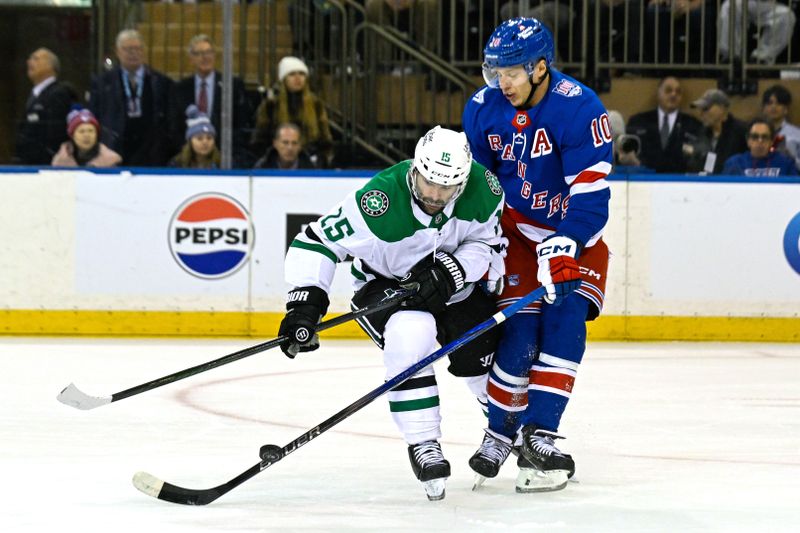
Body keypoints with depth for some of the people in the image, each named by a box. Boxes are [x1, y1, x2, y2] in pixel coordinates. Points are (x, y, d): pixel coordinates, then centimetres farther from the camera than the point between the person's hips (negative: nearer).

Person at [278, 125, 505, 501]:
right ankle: (423, 445, -20)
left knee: (485, 352, 6)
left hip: (453, 282, 4)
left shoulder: (484, 188, -25)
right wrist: (304, 304, -38)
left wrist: (452, 272, -28)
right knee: (410, 334, -33)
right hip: (384, 284, -4)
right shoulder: (378, 203, -37)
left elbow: (486, 242, -9)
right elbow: (315, 243, -29)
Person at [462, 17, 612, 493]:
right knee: (520, 332, -9)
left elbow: (590, 192, -27)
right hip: (517, 229, 2)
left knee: (566, 317, -17)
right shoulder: (483, 109, -11)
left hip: (577, 233, -2)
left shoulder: (580, 108, -26)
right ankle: (499, 434, 5)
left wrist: (563, 248, -35)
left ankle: (538, 434, -15)